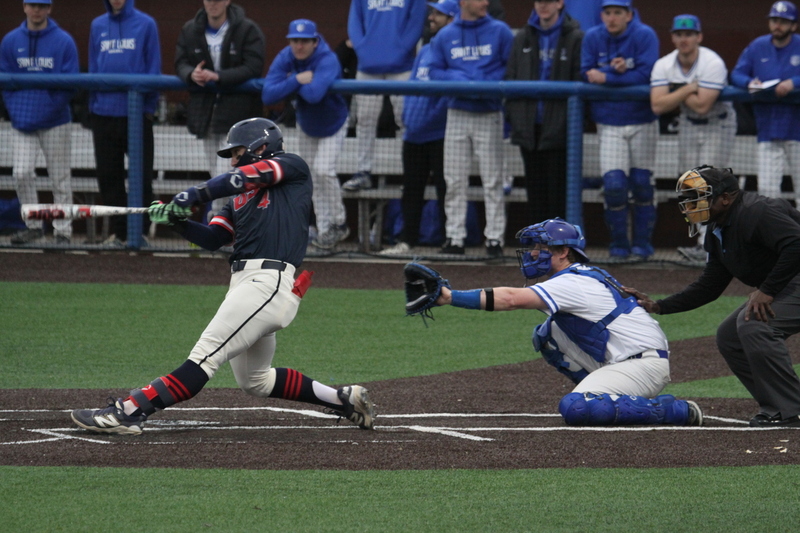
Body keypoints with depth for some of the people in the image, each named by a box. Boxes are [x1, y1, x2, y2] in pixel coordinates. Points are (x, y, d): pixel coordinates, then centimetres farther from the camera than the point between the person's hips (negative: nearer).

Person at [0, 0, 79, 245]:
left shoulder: (64, 41, -2)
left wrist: (52, 108, -14)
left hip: (54, 123, -2)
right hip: (22, 122, 2)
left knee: (60, 178, 1)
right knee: (22, 173, -7)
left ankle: (62, 231, 8)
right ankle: (33, 226, 7)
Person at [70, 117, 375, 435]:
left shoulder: (293, 168, 6)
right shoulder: (239, 198, 27)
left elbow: (244, 178, -10)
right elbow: (212, 239, 15)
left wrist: (195, 195, -18)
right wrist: (176, 219, -2)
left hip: (269, 281, -10)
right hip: (243, 282, 10)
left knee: (205, 356, -16)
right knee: (254, 381, 16)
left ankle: (129, 412, -25)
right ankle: (343, 399, 24)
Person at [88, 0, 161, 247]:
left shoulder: (146, 24, 0)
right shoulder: (98, 26, 9)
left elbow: (154, 67, 0)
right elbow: (93, 68, 13)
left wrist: (149, 105, -6)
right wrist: (93, 104, 6)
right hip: (104, 113, 3)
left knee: (141, 175, 0)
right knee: (108, 175, 6)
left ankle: (141, 230, 9)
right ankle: (118, 231, 14)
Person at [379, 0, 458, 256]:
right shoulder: (424, 52, 17)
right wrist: (407, 115, 8)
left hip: (439, 135, -8)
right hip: (414, 134, 8)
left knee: (444, 188, -5)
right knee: (411, 189, 11)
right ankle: (407, 241, 16)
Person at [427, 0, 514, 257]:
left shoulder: (499, 31, 1)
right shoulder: (445, 36, 7)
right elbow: (435, 71, 7)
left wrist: (489, 84, -15)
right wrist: (459, 80, -11)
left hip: (489, 114, -2)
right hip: (457, 114, 2)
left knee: (492, 179, -3)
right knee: (454, 180, 3)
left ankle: (494, 238, 0)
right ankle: (454, 237, 8)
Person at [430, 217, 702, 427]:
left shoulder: (572, 284, -16)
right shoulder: (588, 276, 14)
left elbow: (510, 299, -26)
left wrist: (450, 297, -30)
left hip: (647, 364, -9)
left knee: (574, 408, -27)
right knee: (546, 334, 8)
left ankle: (673, 410, -18)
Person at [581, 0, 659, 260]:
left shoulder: (645, 36, -9)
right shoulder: (593, 38, -1)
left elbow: (646, 75, -18)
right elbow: (587, 73, -4)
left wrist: (606, 77, -17)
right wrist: (616, 69, -20)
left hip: (642, 120, -1)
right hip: (609, 124, 1)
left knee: (641, 183, 4)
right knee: (613, 184, -9)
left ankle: (642, 242, 15)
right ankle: (618, 243, 6)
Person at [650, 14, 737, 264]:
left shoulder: (713, 64, -26)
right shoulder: (664, 66, -10)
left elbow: (702, 105, -32)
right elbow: (657, 106, -21)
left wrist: (677, 93, -19)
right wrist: (688, 89, -25)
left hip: (718, 124, -6)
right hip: (688, 124, 6)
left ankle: (706, 246, -18)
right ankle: (707, 238, 14)